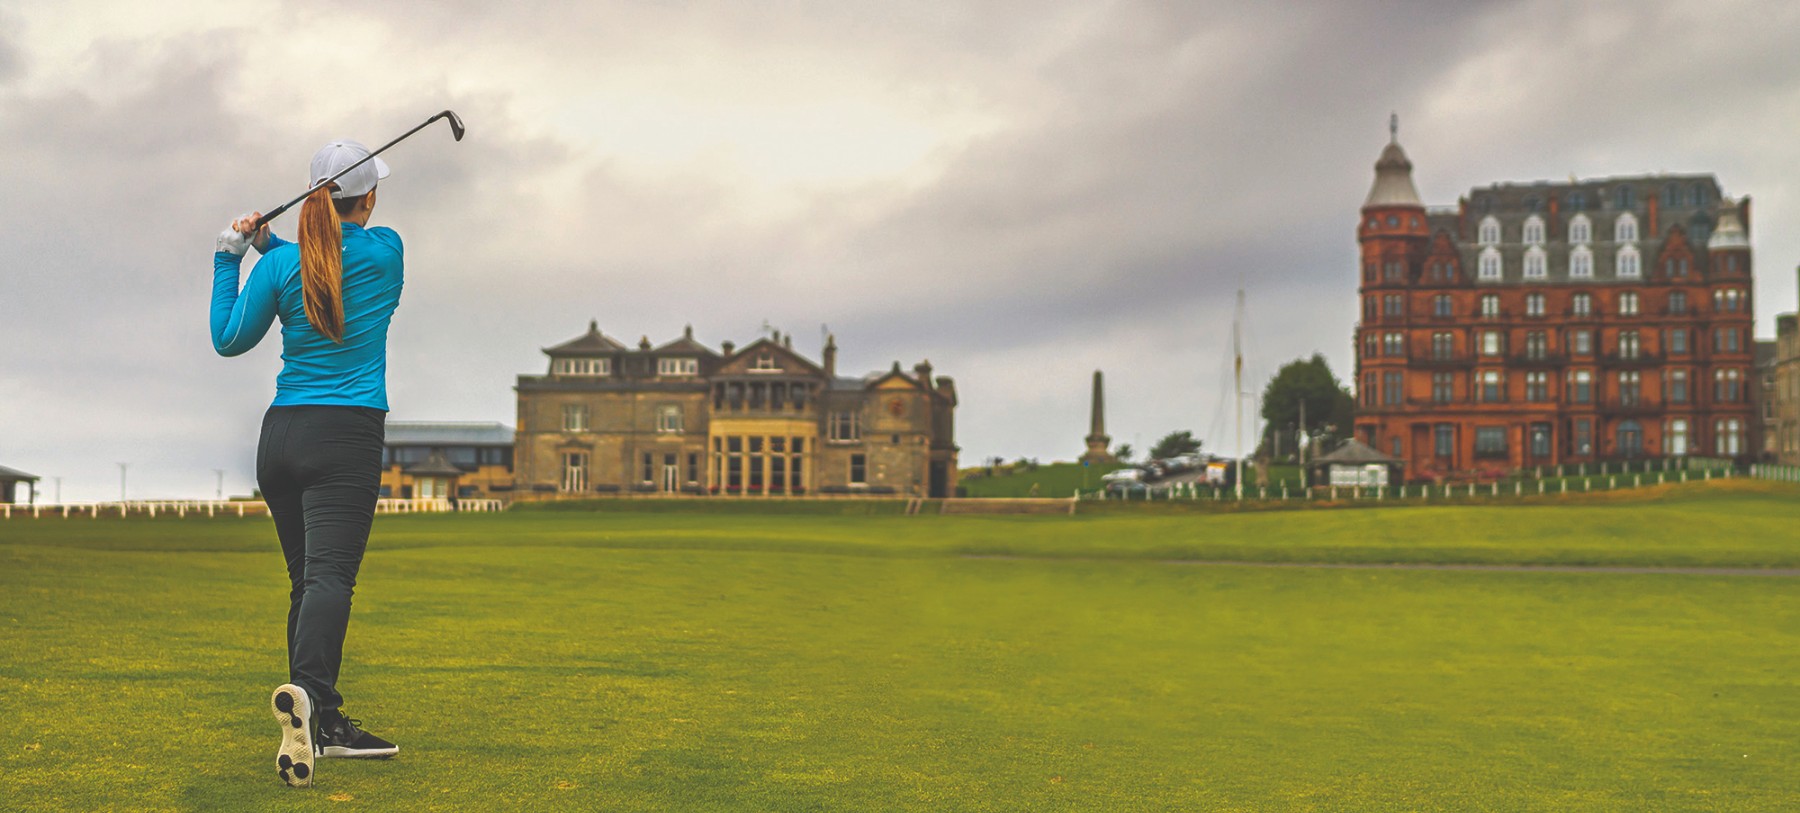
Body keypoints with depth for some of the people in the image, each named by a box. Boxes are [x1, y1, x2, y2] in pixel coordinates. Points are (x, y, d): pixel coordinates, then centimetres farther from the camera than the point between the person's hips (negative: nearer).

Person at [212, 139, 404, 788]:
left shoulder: (281, 265, 4)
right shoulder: (386, 249, 1)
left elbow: (229, 339, 13)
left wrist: (227, 260, 21)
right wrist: (270, 245, 16)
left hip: (281, 435, 4)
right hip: (348, 436, -4)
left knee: (306, 579, 12)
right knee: (329, 574, -16)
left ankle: (326, 726, 13)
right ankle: (307, 692, -41)